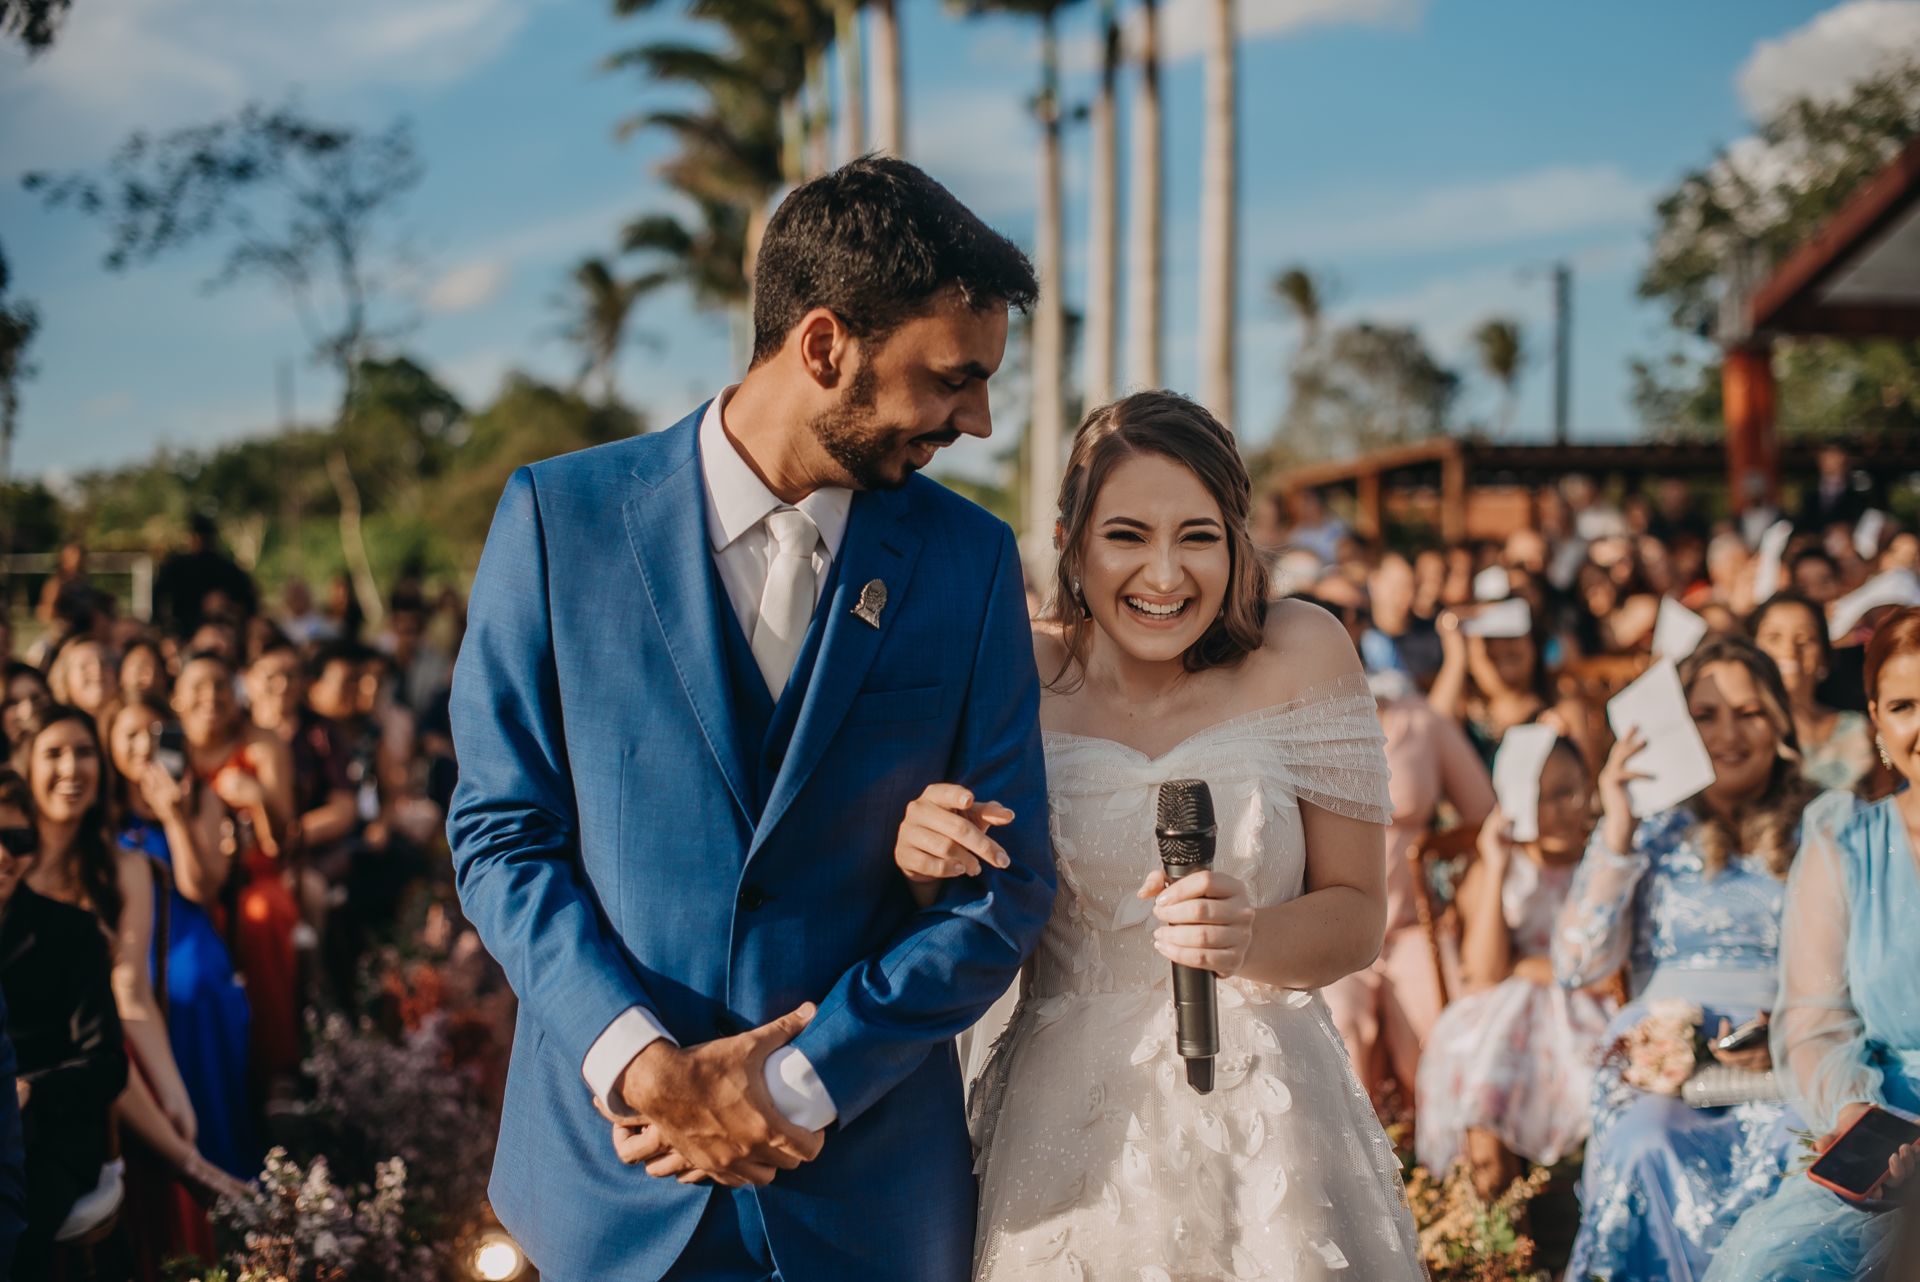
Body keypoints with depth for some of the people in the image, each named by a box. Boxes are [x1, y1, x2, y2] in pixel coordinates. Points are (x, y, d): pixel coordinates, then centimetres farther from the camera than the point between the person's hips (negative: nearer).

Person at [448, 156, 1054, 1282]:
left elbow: (1008, 884, -3)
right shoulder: (561, 515, -6)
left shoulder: (971, 560, -3)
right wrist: (641, 1063, -16)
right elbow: (500, 831, -4)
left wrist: (798, 1084, -12)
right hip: (616, 1163, -1)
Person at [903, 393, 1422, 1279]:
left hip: (1261, 1127, -1)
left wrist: (1248, 940, -23)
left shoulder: (1300, 654, -7)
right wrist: (924, 863, -16)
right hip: (1062, 1129, 1)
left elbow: (1357, 912, -3)